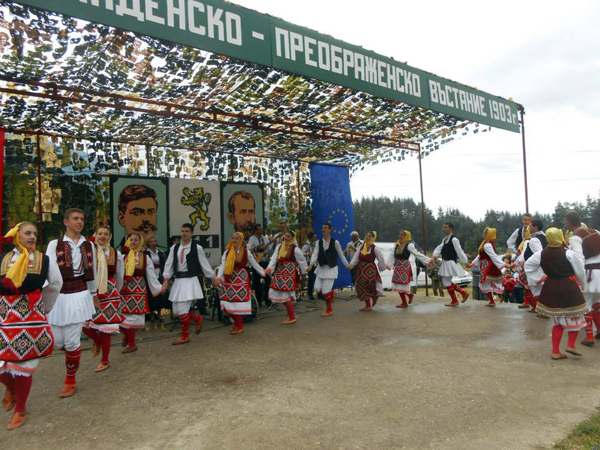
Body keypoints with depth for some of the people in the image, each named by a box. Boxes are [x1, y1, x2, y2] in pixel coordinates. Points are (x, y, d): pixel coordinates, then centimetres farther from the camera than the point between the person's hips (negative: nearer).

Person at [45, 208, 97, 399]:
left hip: (79, 296, 0)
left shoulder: (89, 245, 6)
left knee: (72, 341, 1)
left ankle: (70, 380, 21)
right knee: (57, 341, 5)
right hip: (58, 297, 0)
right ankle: (73, 350, 41)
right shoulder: (54, 244, -2)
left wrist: (94, 295, 22)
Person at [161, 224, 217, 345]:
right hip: (178, 281, 5)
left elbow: (205, 264, 4)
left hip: (190, 281, -5)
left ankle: (185, 336, 11)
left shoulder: (197, 248, -4)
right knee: (176, 311, 8)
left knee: (182, 310, -9)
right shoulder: (175, 248, 7)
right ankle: (197, 318, 33)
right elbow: (169, 265, 6)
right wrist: (165, 281, 0)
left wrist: (213, 278, 10)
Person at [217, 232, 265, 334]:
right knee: (226, 304, 2)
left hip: (241, 280, -2)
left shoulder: (246, 252, -1)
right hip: (229, 281, 2)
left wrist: (263, 273, 7)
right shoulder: (227, 252, 1)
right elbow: (222, 265, -8)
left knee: (238, 303, 0)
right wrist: (219, 276, -22)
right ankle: (236, 321, 30)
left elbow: (255, 264, 7)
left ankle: (240, 326, 17)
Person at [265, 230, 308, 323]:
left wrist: (303, 271, 10)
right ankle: (290, 312, 24)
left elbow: (302, 260, 2)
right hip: (280, 273, 7)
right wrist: (270, 268, -18)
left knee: (286, 295, -7)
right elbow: (274, 258, -3)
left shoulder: (295, 249, -8)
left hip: (289, 274, -6)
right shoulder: (279, 247, 7)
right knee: (276, 292, 6)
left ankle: (292, 317, 5)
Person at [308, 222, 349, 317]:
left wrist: (347, 265, 4)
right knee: (317, 288, -2)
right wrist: (311, 264, -24)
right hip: (321, 267, 5)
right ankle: (331, 291, 31)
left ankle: (329, 309, 14)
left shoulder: (335, 242, -8)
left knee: (325, 290, -7)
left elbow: (341, 255, 1)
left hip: (331, 268, -5)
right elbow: (315, 253, -9)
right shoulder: (318, 242, 2)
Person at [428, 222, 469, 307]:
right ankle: (464, 293, 22)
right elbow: (439, 248, 1)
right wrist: (433, 257, -13)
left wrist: (466, 262, -13)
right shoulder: (444, 239, 11)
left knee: (446, 282, -1)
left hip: (450, 263, -9)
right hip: (445, 263, 9)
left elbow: (459, 251, -16)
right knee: (446, 282, 16)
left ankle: (454, 301, 15)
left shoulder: (454, 239, -16)